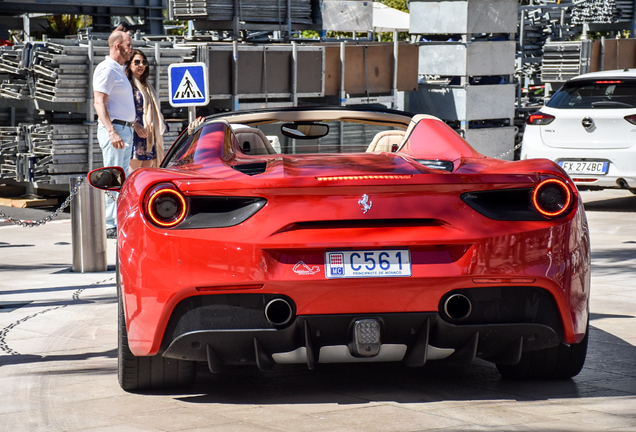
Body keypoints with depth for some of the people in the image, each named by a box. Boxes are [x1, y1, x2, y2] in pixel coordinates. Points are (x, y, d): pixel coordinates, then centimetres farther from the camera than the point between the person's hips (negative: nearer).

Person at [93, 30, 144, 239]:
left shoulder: (119, 70, 19)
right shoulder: (106, 69, -11)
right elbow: (99, 103, -19)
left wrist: (133, 123, 34)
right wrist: (112, 132, -28)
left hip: (125, 130, 10)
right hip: (113, 129, -10)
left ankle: (121, 222, 14)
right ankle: (111, 226, -9)